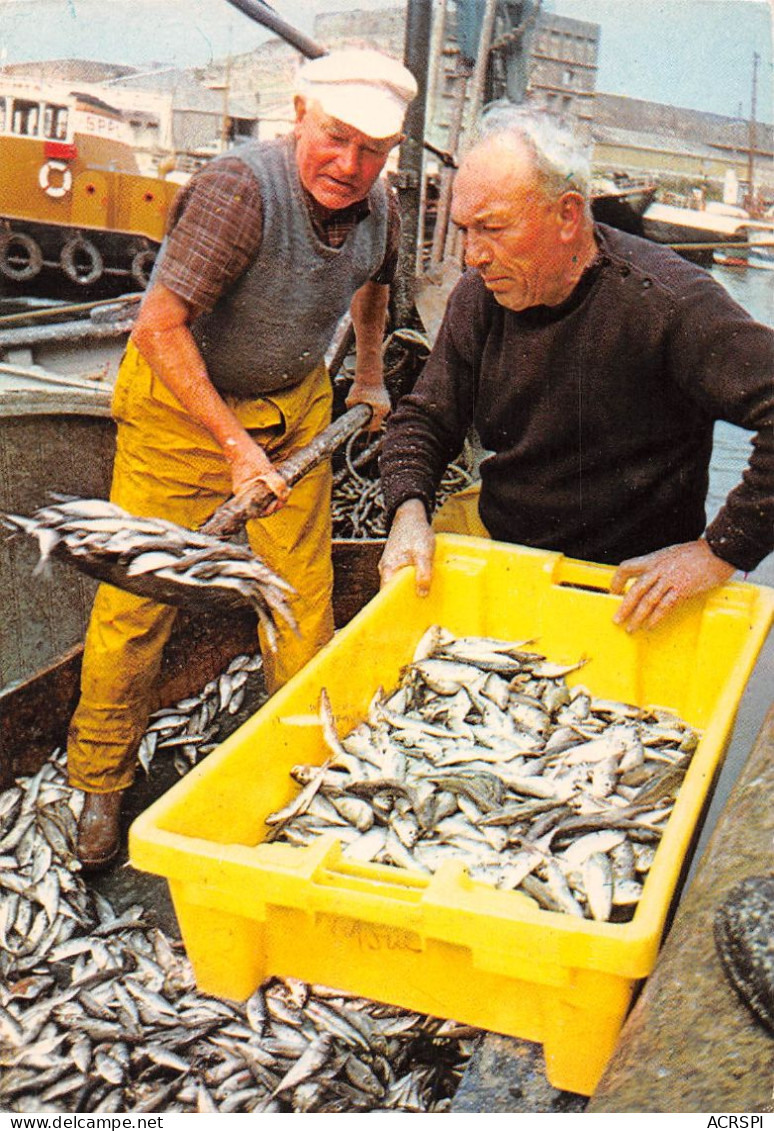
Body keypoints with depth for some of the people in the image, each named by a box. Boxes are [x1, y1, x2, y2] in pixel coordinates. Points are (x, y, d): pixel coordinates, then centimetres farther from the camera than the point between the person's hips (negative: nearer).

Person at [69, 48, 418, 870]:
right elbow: (160, 327, -29)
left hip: (294, 403, 5)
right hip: (180, 401, -5)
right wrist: (234, 444, -29)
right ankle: (100, 784, 17)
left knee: (303, 594, 4)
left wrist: (369, 376, 24)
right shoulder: (240, 188, -28)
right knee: (138, 592, -2)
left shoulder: (379, 207, -6)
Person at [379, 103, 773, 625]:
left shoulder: (666, 302, -23)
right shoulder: (477, 298, -3)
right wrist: (409, 512, -11)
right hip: (492, 529, 6)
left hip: (622, 575, -5)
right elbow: (424, 419, 9)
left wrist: (722, 552, -28)